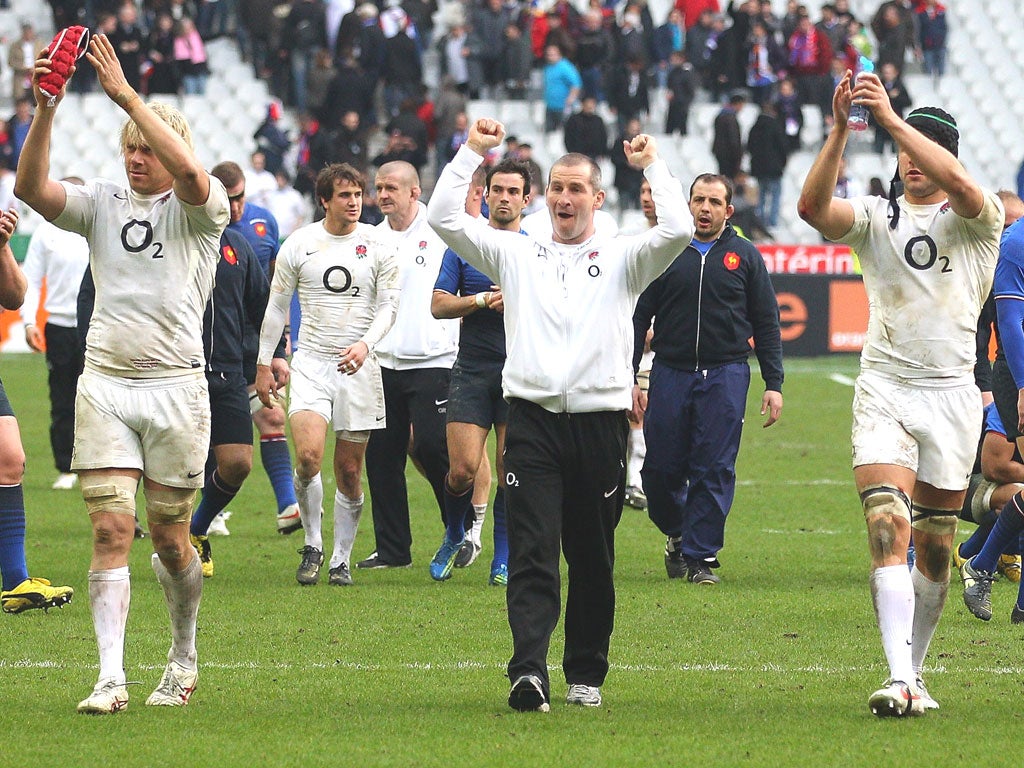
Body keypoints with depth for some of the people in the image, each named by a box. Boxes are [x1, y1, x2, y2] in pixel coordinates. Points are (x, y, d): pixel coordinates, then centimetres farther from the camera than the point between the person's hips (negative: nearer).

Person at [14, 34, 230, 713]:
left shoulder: (198, 210, -1)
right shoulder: (102, 203, 8)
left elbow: (190, 173, -25)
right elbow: (31, 187, -7)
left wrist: (127, 95, -27)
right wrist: (45, 110, -21)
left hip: (175, 384, -2)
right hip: (104, 383, 2)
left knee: (169, 537, 7)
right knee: (111, 531, -8)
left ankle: (184, 657, 29)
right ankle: (111, 677, -12)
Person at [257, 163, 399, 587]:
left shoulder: (378, 245, 2)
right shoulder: (299, 245, 2)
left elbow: (388, 305, 1)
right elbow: (276, 306, 9)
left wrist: (366, 344, -17)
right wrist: (263, 364, 7)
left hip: (358, 367, 0)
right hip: (311, 363, 0)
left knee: (349, 471, 3)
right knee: (308, 456, -19)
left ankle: (341, 559, 15)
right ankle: (312, 546, 0)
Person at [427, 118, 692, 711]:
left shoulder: (623, 258, 11)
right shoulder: (515, 253, 15)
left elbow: (678, 230, -6)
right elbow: (444, 217, 8)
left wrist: (652, 166, 1)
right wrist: (472, 152, 7)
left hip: (600, 423, 0)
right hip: (533, 421, 0)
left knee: (593, 561, 7)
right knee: (532, 555, -12)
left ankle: (587, 674, 19)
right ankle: (530, 673, -23)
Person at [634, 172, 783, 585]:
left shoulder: (745, 256, 9)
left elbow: (766, 324, 10)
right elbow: (638, 317, 9)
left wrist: (773, 383, 3)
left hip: (726, 376, -1)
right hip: (670, 374, 1)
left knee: (714, 470, -5)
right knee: (660, 469, -1)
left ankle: (700, 556, 1)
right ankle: (677, 534, 25)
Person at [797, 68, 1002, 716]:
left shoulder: (976, 219, 1)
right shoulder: (876, 217, 7)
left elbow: (958, 183, -23)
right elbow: (813, 207, -12)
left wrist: (892, 117, -26)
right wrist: (841, 129, -22)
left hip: (952, 390, 0)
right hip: (884, 388, 0)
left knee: (936, 548, 7)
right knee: (889, 530, -16)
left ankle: (915, 670, 24)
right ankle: (898, 678, -25)